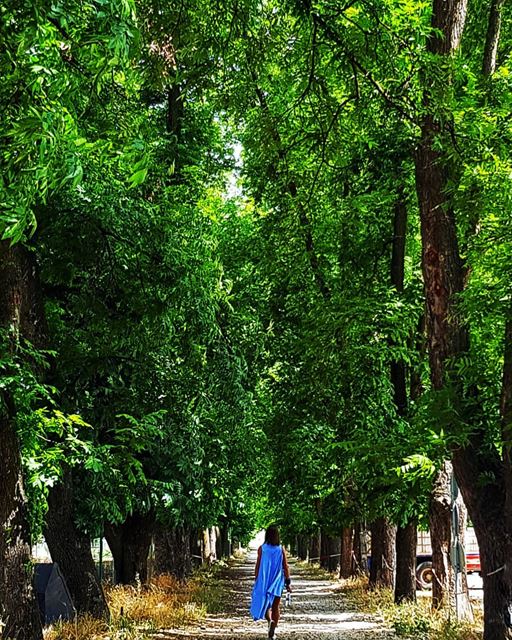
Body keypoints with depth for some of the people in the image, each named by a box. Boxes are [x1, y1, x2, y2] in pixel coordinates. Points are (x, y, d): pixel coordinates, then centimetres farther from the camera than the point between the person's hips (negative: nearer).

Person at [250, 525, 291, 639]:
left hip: (264, 582, -1)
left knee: (265, 603, 10)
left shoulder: (262, 548, -6)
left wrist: (256, 580, 6)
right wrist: (288, 582, 5)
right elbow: (285, 567, -2)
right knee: (275, 607, 12)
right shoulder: (281, 549, -4)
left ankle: (269, 619, -20)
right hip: (277, 582, 1)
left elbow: (258, 566, -4)